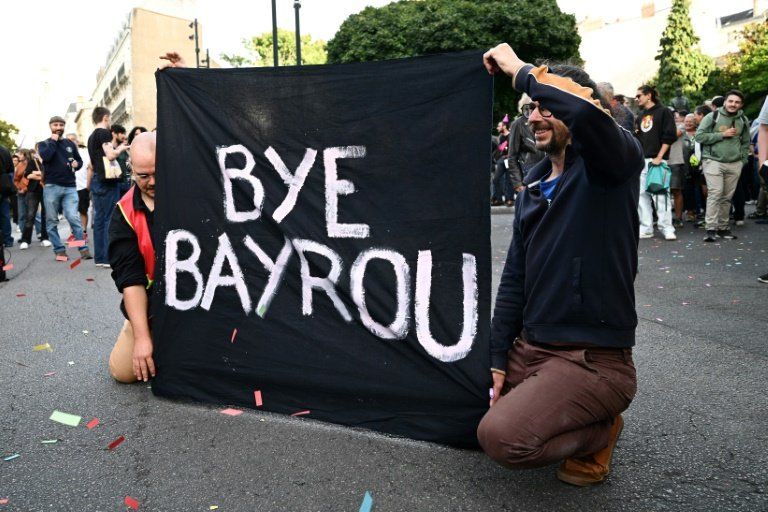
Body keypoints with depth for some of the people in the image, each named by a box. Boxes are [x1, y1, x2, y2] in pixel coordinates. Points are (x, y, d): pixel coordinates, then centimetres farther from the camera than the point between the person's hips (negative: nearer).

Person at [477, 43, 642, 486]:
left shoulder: (614, 162, -10)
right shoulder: (534, 186, 10)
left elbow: (587, 113, -37)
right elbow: (514, 278, 9)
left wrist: (520, 71, -20)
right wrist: (498, 360, 4)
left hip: (593, 358, -8)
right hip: (529, 349, 8)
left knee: (502, 436, -24)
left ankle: (599, 433, 6)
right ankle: (583, 419, 22)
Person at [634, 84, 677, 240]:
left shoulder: (663, 112, 3)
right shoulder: (639, 117, 21)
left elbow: (669, 136, -6)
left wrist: (659, 157, -13)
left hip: (657, 160, -6)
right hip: (641, 161, 6)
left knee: (660, 194, -9)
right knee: (642, 195, 2)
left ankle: (667, 228, -3)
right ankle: (646, 228, 6)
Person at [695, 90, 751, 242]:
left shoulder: (743, 120, 14)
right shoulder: (712, 117, 0)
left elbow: (746, 142, 23)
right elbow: (699, 136, -7)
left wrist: (742, 160, 12)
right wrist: (723, 134, -10)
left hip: (734, 164, 4)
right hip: (713, 161, -4)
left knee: (727, 197, 6)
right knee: (715, 193, -14)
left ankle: (723, 227, 14)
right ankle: (711, 229, -14)